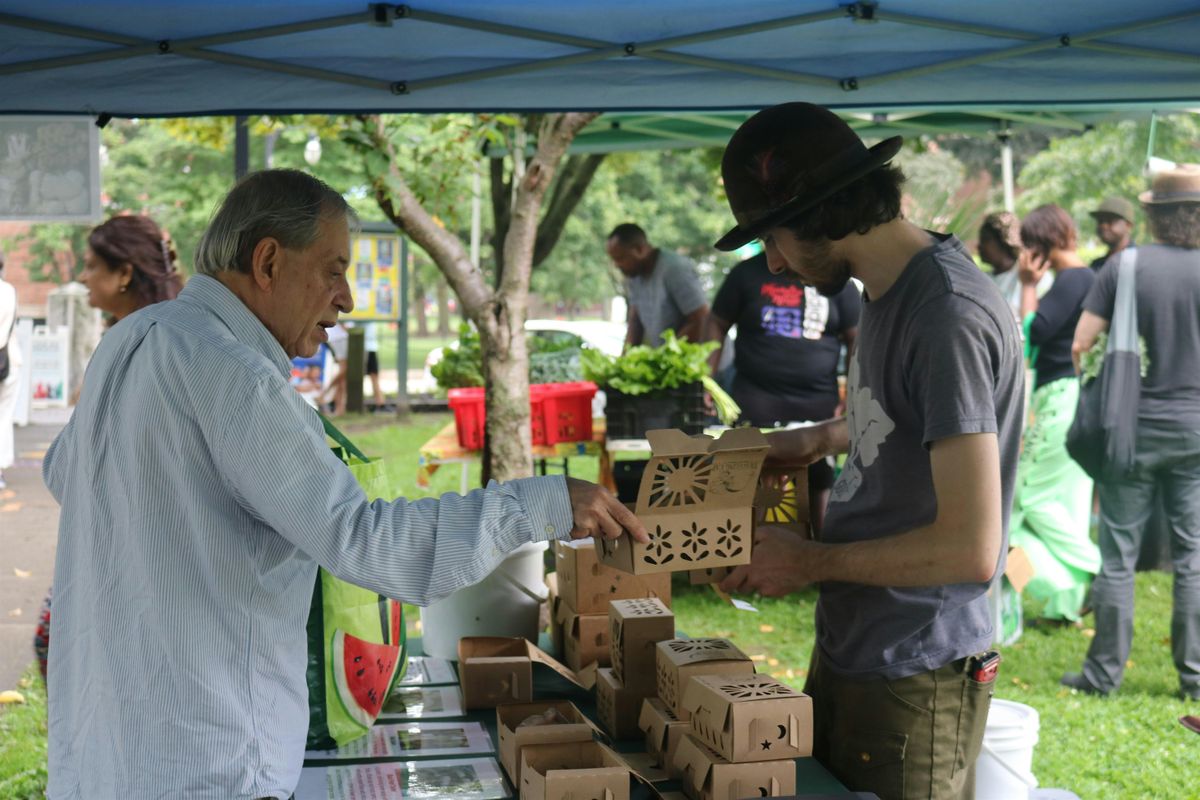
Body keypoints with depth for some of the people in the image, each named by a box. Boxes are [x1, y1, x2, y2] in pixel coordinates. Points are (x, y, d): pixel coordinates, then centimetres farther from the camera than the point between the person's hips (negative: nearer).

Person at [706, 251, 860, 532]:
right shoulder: (748, 273, 3)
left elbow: (856, 338, 5)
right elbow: (717, 324, 8)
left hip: (819, 400, 1)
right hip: (757, 396, -1)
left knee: (819, 481, 6)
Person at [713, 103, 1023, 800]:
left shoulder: (949, 313, -24)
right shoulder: (887, 290, 7)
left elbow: (971, 548, -26)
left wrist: (809, 562, -15)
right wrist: (827, 438, 12)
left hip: (912, 682, -9)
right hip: (847, 650, 9)